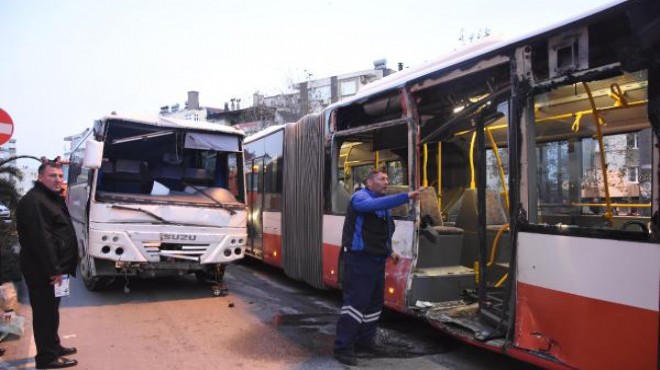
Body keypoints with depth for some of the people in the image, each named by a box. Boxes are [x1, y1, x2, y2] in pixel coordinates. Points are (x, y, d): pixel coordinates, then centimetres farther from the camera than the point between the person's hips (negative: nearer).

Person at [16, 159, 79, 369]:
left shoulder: (52, 198, 14)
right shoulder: (33, 201, -20)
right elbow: (40, 239, -25)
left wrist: (59, 267, 18)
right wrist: (53, 270, -24)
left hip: (52, 267, 10)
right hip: (42, 270, -10)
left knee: (51, 310, 20)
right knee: (45, 312, -1)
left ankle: (53, 346, 33)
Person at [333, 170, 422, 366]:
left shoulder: (383, 203, 17)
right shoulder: (360, 197, -10)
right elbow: (376, 205, -33)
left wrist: (389, 251, 15)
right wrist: (406, 196, -37)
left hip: (377, 260, 9)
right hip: (359, 259, -9)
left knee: (375, 302, 13)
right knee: (355, 301, -10)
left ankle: (364, 340, 26)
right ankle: (343, 347, -4)